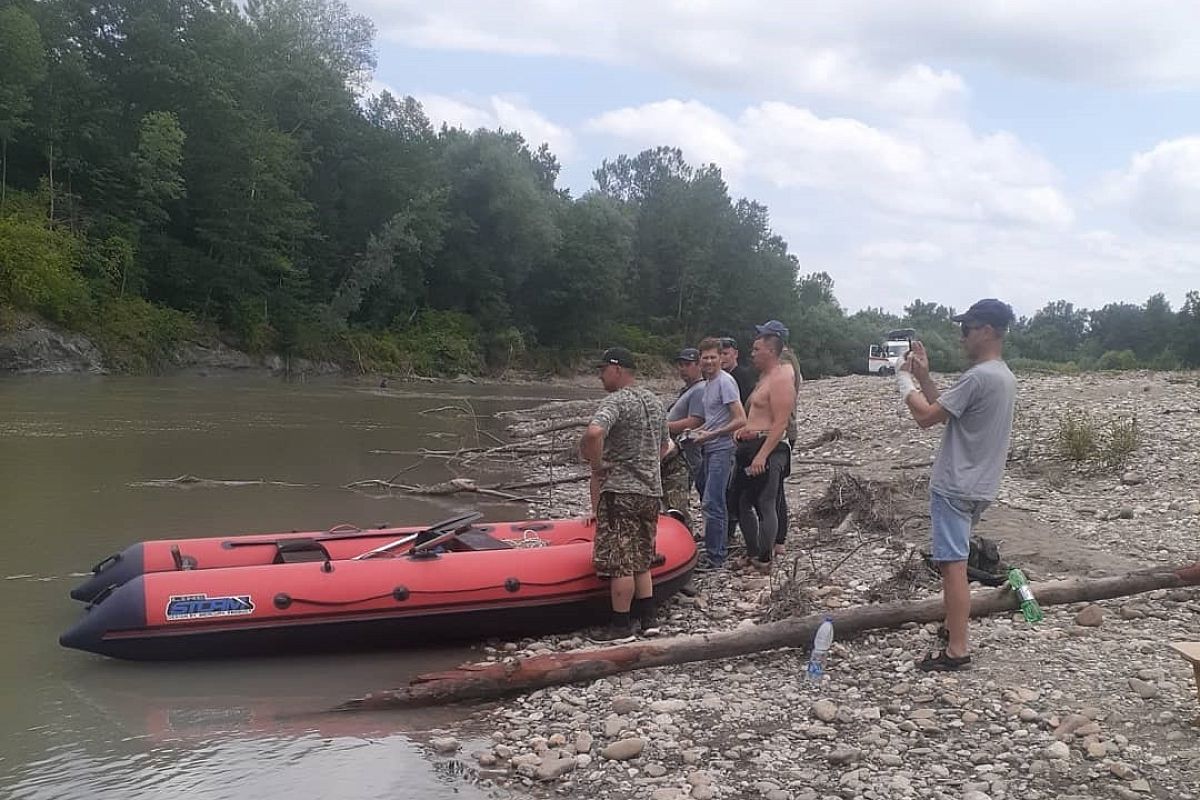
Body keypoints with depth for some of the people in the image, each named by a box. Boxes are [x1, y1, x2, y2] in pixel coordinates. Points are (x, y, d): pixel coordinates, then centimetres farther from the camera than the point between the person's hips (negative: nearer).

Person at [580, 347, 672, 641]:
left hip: (619, 492, -9)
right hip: (651, 492, 9)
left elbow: (594, 432, -34)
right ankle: (647, 619, 20)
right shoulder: (655, 401, 14)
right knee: (640, 561, 16)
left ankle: (621, 625, 5)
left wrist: (596, 463, -18)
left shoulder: (615, 401, -14)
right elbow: (663, 447, 24)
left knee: (620, 562, -1)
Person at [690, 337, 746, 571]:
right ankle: (720, 549, 27)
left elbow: (740, 420, -20)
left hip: (722, 449, -10)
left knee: (711, 503, -11)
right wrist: (700, 430, 11)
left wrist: (710, 435, -19)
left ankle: (714, 557, -7)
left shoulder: (725, 382, -14)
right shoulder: (709, 383, 16)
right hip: (709, 450, 10)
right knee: (716, 503, 16)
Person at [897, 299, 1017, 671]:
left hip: (955, 487, -10)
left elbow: (927, 417, -17)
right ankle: (953, 629, 31)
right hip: (977, 486, 10)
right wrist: (923, 376, 11)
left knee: (953, 565, -6)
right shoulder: (1004, 377, 12)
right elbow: (945, 409, 17)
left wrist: (905, 381, -3)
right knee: (952, 562, 21)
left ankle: (957, 649, -3)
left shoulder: (977, 377, -21)